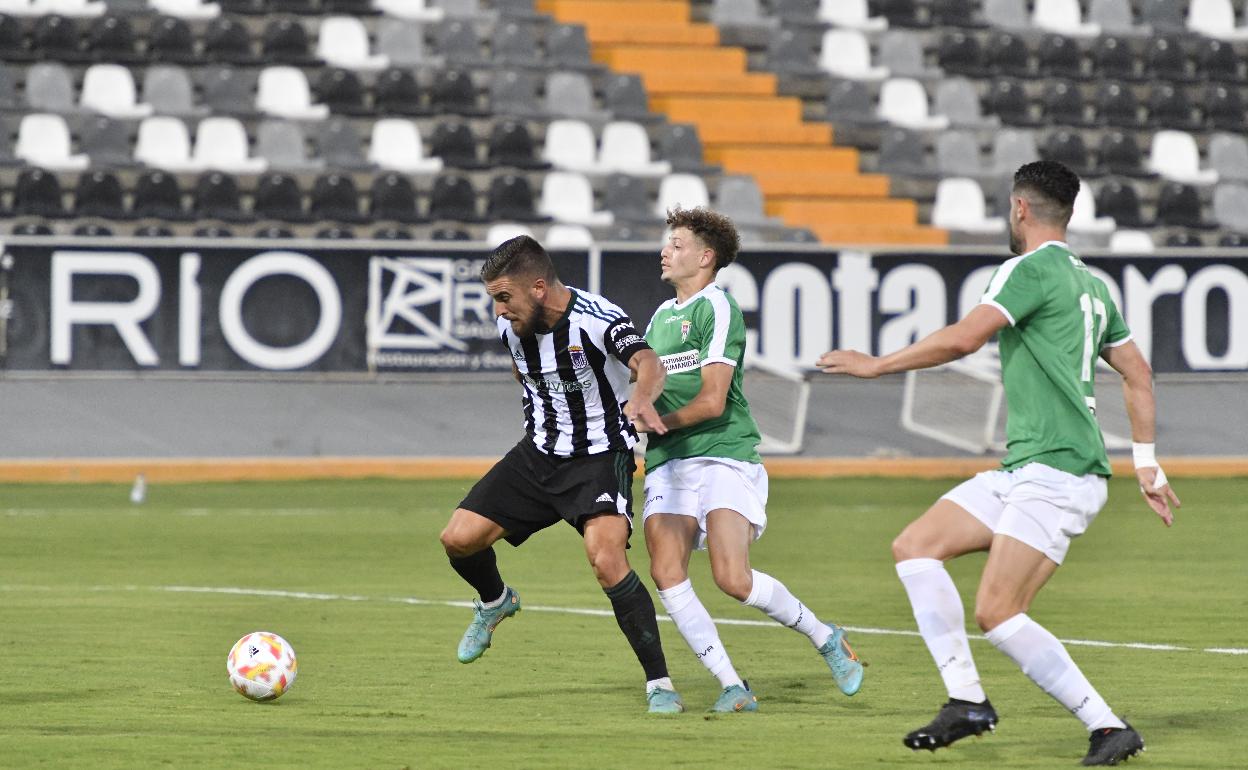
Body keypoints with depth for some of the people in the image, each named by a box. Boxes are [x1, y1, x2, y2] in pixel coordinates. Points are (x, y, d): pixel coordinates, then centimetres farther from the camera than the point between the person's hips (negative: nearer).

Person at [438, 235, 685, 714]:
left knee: (607, 561, -27)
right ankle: (494, 604, 31)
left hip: (601, 458, -6)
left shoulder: (598, 320, -24)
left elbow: (648, 365, -43)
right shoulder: (510, 326, -4)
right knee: (458, 539, -4)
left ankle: (660, 684, -17)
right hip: (538, 455, 6)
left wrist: (642, 396, -65)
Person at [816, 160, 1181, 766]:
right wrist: (1147, 464, 29)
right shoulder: (1090, 284, 19)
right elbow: (1138, 375, 25)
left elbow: (963, 339, -18)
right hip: (1021, 471, 10)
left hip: (1057, 472, -10)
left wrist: (876, 365, -8)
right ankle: (966, 699, 0)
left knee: (996, 611, -17)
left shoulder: (1032, 268, -9)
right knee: (915, 546, 5)